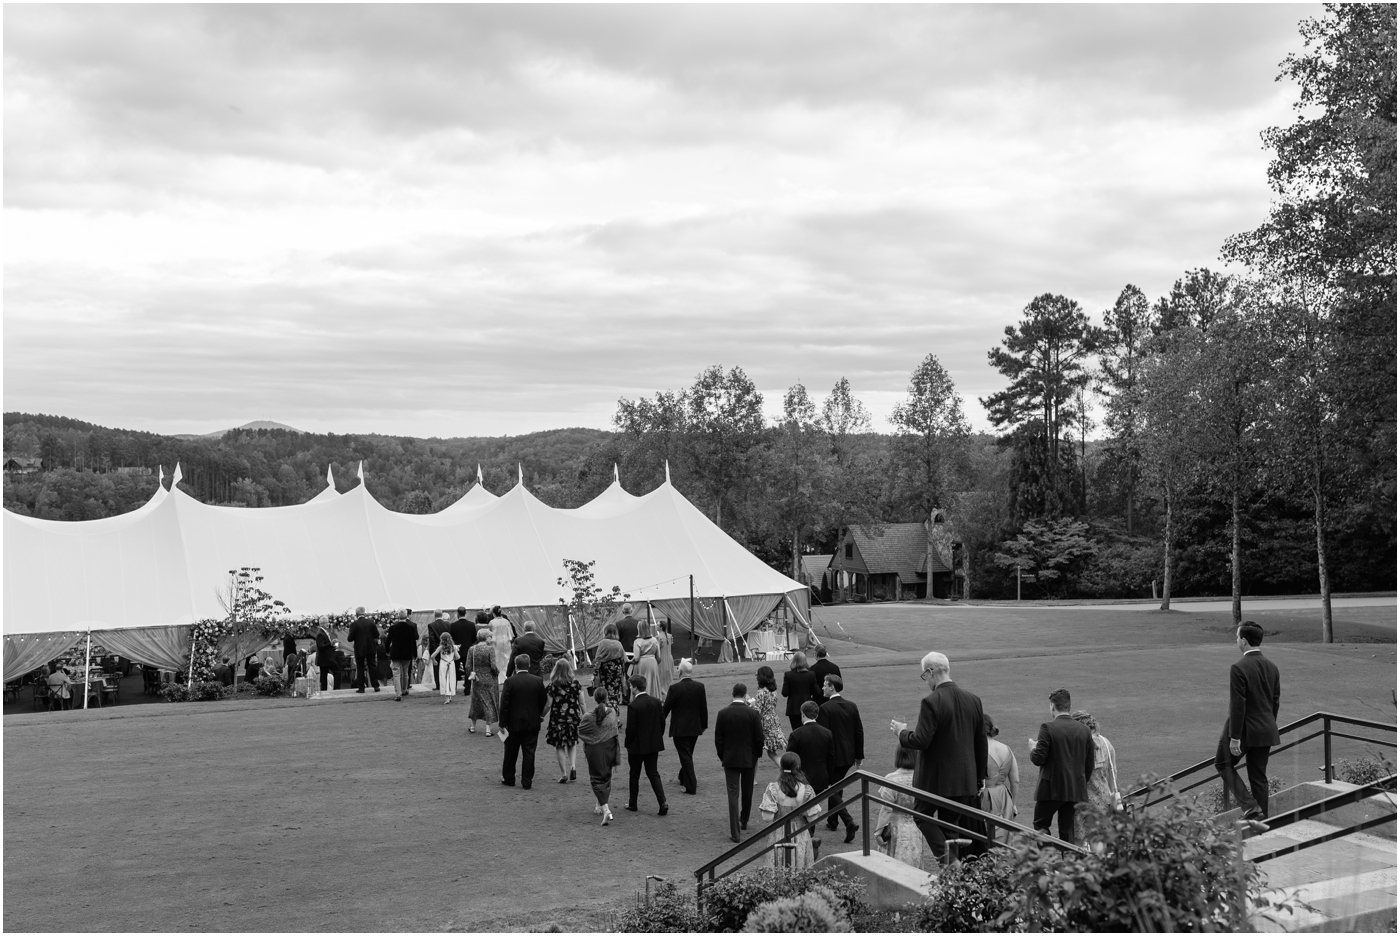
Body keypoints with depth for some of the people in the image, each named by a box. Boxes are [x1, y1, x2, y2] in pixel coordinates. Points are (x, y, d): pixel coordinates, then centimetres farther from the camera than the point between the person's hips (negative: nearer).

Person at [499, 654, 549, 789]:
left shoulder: (510, 681, -11)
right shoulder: (538, 681, -4)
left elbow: (504, 704, -11)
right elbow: (544, 702, 5)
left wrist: (503, 723, -5)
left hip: (514, 723, -1)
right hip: (532, 723, 1)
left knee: (511, 752, 14)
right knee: (529, 753, 5)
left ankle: (508, 778, 24)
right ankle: (527, 781, 5)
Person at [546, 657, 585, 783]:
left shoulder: (552, 686, -10)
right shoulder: (576, 684, -4)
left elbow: (548, 705, -7)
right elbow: (582, 703, 0)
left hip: (557, 719, -2)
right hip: (573, 718, 2)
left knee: (559, 746, 8)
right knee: (572, 743, 20)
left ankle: (564, 773, 5)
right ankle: (573, 766, 1)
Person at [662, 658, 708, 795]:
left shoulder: (674, 688, -17)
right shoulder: (700, 686, -5)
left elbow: (666, 708, -9)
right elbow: (703, 707, 2)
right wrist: (704, 725, 14)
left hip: (679, 729, -5)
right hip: (695, 727, 5)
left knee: (685, 756, 0)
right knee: (688, 754, 23)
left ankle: (691, 787, -1)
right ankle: (684, 778, 41)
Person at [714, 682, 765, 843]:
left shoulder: (723, 713, -7)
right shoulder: (753, 713, -10)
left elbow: (718, 739, -3)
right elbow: (759, 738, -6)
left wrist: (722, 756, 10)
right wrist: (757, 754, 10)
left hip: (730, 759, 0)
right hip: (749, 758, 0)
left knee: (733, 794, 0)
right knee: (747, 792, 21)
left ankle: (735, 832, -4)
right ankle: (744, 822, 38)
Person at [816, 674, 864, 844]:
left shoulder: (825, 708, -16)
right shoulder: (852, 706, 4)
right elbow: (859, 731, 8)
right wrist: (859, 754, 15)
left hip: (832, 757, -7)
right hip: (848, 756, 7)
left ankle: (850, 822, -17)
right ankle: (832, 821, 33)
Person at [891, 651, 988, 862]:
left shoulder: (931, 702, -19)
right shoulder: (973, 700, 3)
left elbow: (921, 741, -22)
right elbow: (982, 743, 10)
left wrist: (902, 732, -2)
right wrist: (980, 778, 18)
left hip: (935, 779, -6)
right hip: (966, 779, 6)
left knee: (922, 814, 12)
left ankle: (943, 850, -8)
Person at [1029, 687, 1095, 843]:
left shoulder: (1048, 727, -12)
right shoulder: (1084, 730, 4)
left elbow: (1038, 759, -13)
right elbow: (1090, 765, 8)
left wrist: (1033, 748, 8)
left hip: (1052, 789, -5)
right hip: (1076, 790, 5)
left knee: (1040, 824, 10)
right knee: (1068, 830, 11)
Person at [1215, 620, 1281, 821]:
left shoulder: (1239, 668, -19)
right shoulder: (1272, 666, 5)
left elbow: (1238, 705, -20)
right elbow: (1275, 701, 12)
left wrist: (1234, 737, -16)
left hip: (1245, 729, -7)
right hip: (1266, 729, 7)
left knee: (1223, 764, 12)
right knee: (1259, 776, 14)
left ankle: (1251, 807, -1)